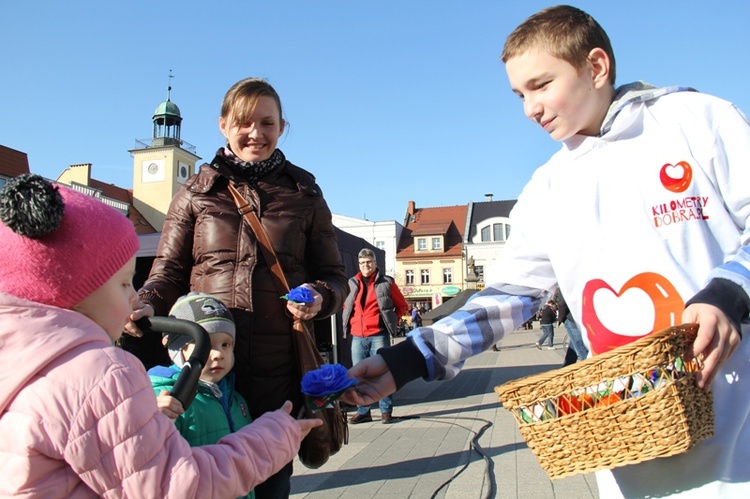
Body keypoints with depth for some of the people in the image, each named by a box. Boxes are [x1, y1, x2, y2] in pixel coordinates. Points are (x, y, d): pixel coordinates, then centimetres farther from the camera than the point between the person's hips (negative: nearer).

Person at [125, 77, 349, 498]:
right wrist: (146, 306, -10)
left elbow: (334, 275, 11)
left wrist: (320, 297, -12)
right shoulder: (196, 193, 9)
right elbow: (169, 271, 10)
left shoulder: (304, 194, 9)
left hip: (278, 374, 1)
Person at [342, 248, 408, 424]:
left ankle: (386, 411, 8)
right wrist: (349, 323, 11)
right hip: (357, 337, 4)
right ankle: (363, 411, 16)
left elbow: (402, 305, 10)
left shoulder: (386, 282, 2)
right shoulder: (352, 284, 10)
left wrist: (392, 322, 2)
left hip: (378, 336, -3)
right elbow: (345, 306, 24)